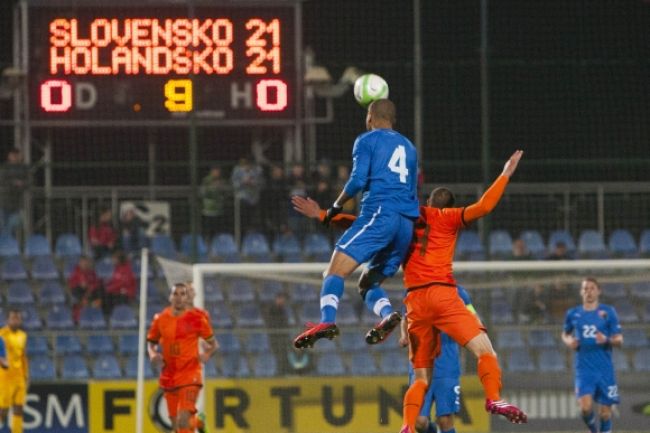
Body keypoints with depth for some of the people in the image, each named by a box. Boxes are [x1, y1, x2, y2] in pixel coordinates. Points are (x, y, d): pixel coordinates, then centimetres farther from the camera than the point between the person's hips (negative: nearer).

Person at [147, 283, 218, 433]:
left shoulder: (196, 318, -5)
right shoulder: (161, 319, 3)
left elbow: (212, 343, 5)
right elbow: (151, 342, 14)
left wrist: (206, 354, -15)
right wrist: (153, 355, -7)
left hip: (190, 375, -4)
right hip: (169, 375, 4)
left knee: (183, 419, -21)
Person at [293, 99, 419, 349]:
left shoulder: (367, 140, 7)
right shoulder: (408, 147, 26)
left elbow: (358, 180, -5)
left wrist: (337, 206, 6)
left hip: (380, 214, -7)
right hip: (407, 224, 7)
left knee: (335, 271, -14)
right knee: (369, 283, 15)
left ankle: (327, 321, -38)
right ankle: (388, 315, -17)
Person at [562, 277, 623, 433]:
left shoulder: (608, 312, 1)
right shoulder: (573, 314, 6)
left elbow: (619, 340, 0)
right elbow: (565, 334, 24)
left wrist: (607, 340, -21)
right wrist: (568, 341, 0)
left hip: (604, 368, 0)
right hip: (584, 369, 0)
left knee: (605, 409, 2)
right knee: (585, 407, -15)